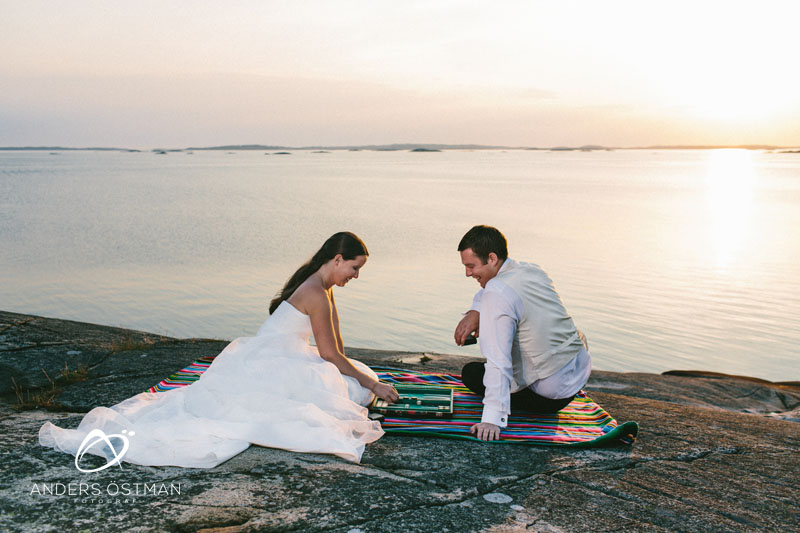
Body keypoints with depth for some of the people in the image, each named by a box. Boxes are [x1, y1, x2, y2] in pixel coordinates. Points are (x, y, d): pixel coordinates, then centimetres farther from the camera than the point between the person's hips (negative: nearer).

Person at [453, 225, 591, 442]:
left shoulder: (497, 294, -24)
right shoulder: (533, 270, 2)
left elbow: (498, 361, -31)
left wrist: (492, 419, -33)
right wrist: (475, 312, 4)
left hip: (554, 393, -7)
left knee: (471, 373, 10)